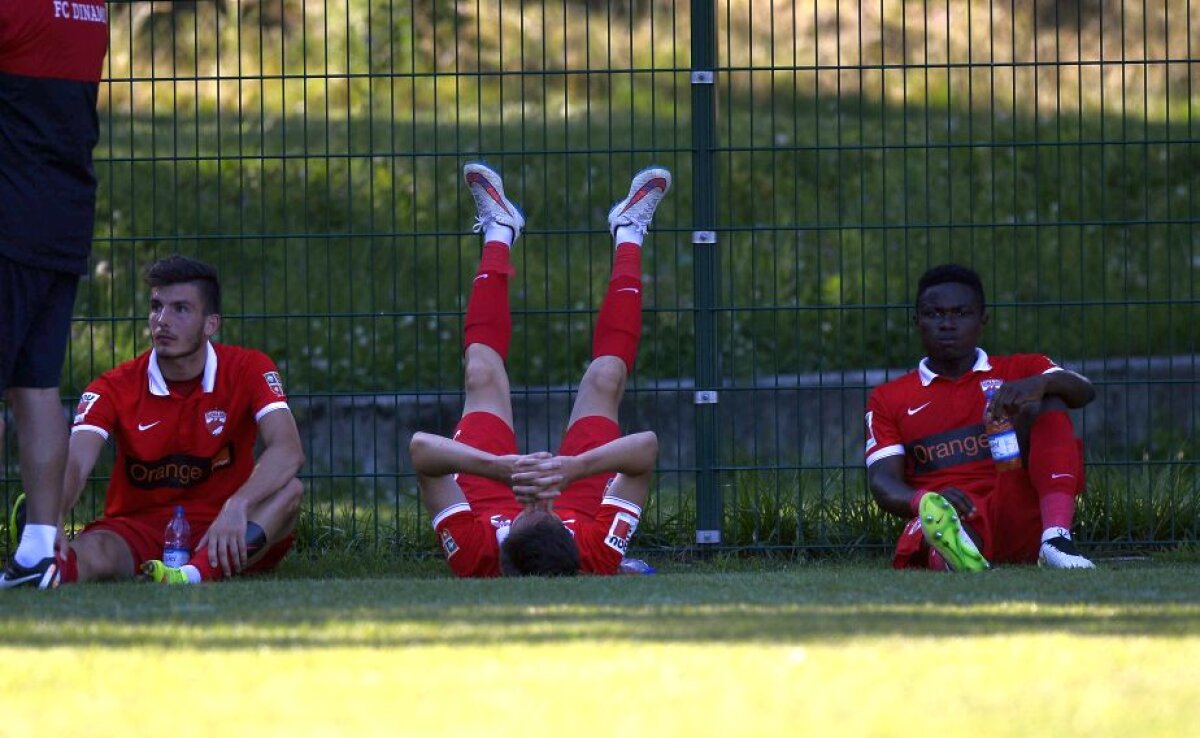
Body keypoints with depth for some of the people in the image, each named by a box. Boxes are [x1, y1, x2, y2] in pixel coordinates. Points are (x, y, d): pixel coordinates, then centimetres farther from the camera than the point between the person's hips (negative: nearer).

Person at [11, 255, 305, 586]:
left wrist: (236, 508, -41)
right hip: (138, 528, 0)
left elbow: (288, 450, -21)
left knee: (289, 490, -31)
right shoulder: (115, 388, -5)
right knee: (91, 552, -34)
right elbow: (74, 465, -20)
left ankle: (201, 571, -55)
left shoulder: (246, 370, -5)